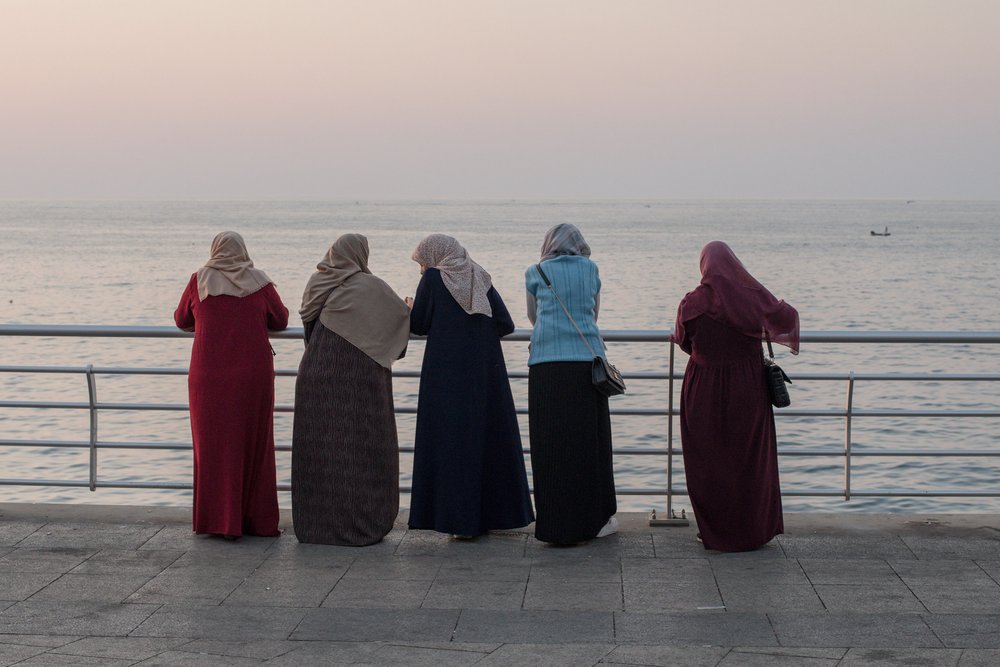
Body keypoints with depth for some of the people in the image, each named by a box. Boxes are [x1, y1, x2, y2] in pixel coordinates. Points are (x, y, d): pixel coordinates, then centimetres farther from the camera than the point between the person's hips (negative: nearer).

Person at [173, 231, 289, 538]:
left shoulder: (200, 281, 0)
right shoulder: (259, 282, 0)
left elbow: (182, 320, 10)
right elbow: (281, 320, 8)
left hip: (209, 375, 0)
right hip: (253, 375, 0)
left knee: (214, 446, 7)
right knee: (253, 444, 9)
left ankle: (220, 520, 7)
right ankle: (256, 519, 13)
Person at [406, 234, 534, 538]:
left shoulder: (432, 279, -2)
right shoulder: (481, 279, 10)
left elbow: (418, 326, 1)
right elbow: (506, 324, 4)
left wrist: (411, 309, 21)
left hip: (446, 373, -4)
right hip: (486, 372, 4)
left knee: (451, 441, 1)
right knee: (489, 439, 11)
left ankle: (460, 519, -2)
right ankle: (492, 515, 17)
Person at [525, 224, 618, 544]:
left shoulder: (535, 273, 10)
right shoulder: (590, 269, 13)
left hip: (546, 365, -1)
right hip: (587, 361, 1)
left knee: (551, 445, 2)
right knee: (590, 443, 9)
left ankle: (558, 525, 2)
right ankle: (595, 519, 14)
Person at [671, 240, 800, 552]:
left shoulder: (693, 303, -9)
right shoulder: (752, 293, -7)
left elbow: (682, 340, 4)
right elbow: (786, 318, 2)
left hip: (704, 389, -1)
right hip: (748, 389, 2)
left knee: (710, 460, 9)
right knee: (751, 457, 14)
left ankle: (716, 531, 13)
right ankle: (754, 529, 20)